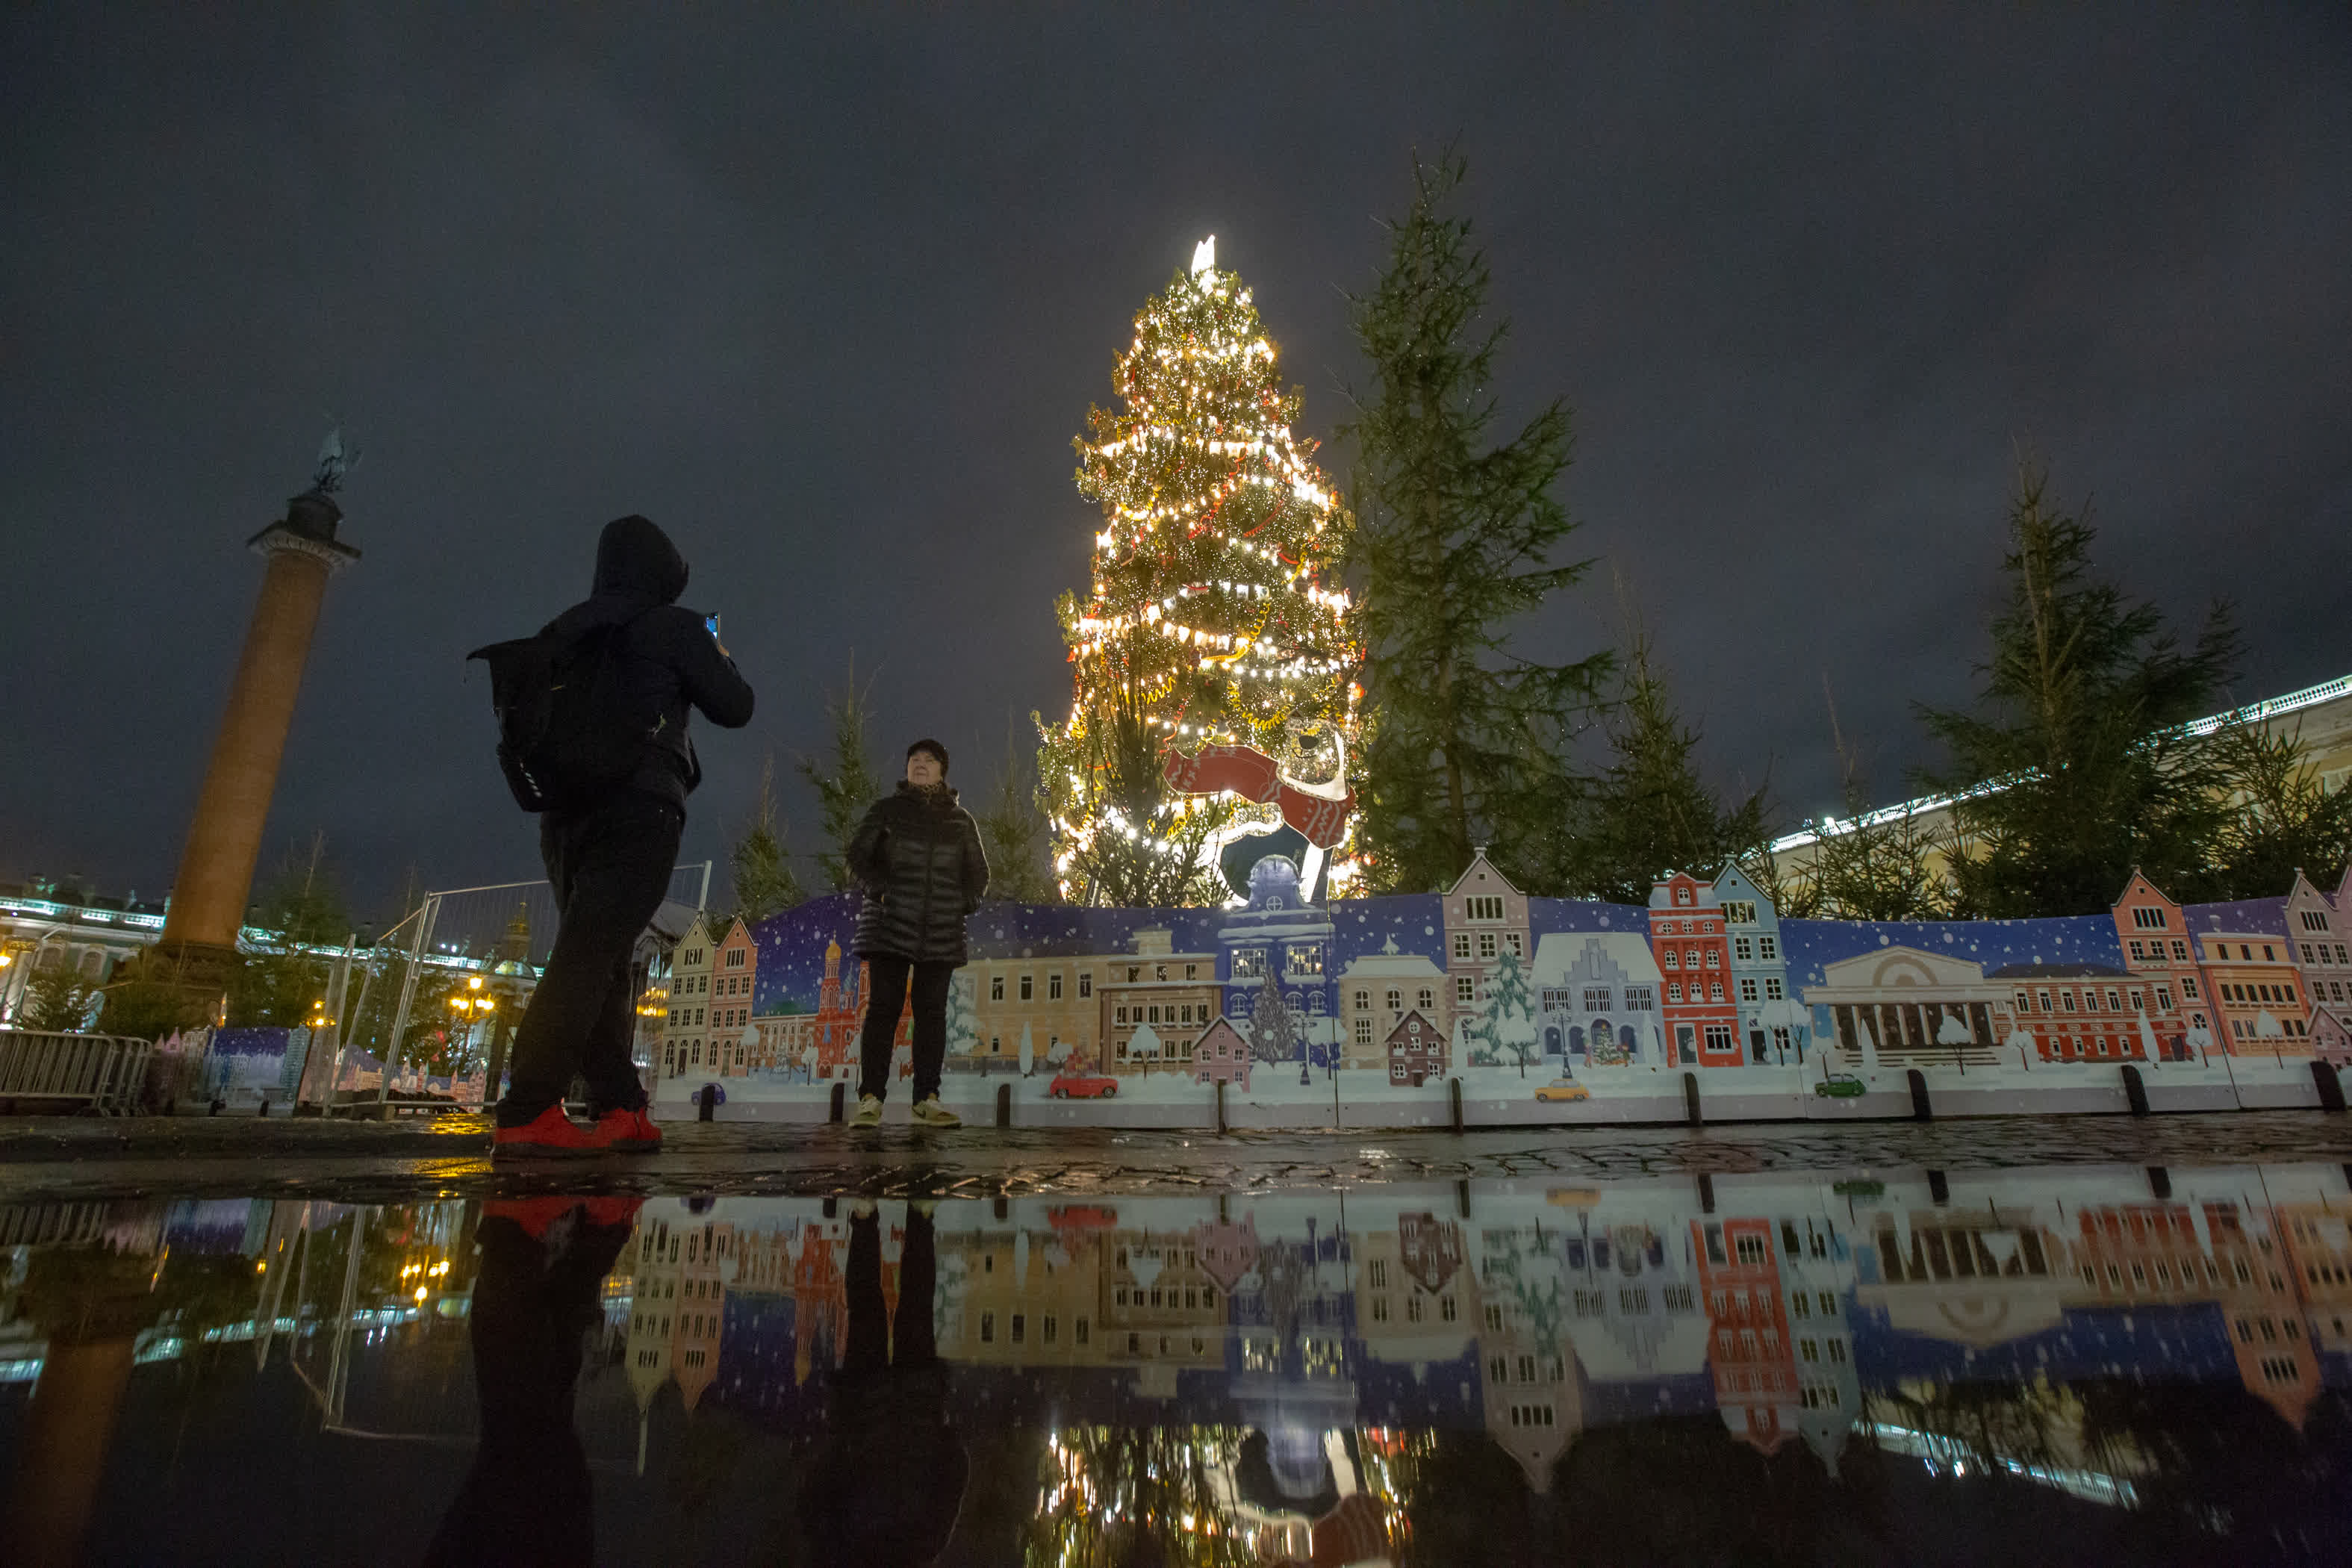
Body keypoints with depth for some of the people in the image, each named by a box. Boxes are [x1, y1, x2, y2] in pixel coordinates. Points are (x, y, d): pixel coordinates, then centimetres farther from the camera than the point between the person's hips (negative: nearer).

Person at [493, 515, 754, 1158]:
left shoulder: (565, 630, 20)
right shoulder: (673, 626, 1)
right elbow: (735, 708, 3)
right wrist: (719, 659, 21)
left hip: (564, 810, 7)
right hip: (638, 809, -7)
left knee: (598, 962, 8)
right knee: (590, 958, -14)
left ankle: (619, 1109, 5)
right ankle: (528, 1114, -21)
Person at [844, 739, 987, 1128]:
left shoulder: (960, 820, 14)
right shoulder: (887, 810, 9)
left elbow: (978, 873, 18)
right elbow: (858, 855, 5)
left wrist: (964, 904, 1)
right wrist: (882, 890, -10)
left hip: (941, 931, 2)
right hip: (891, 923, -2)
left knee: (932, 1011, 1)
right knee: (883, 1007, -5)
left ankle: (927, 1099, 5)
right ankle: (870, 1099, -2)